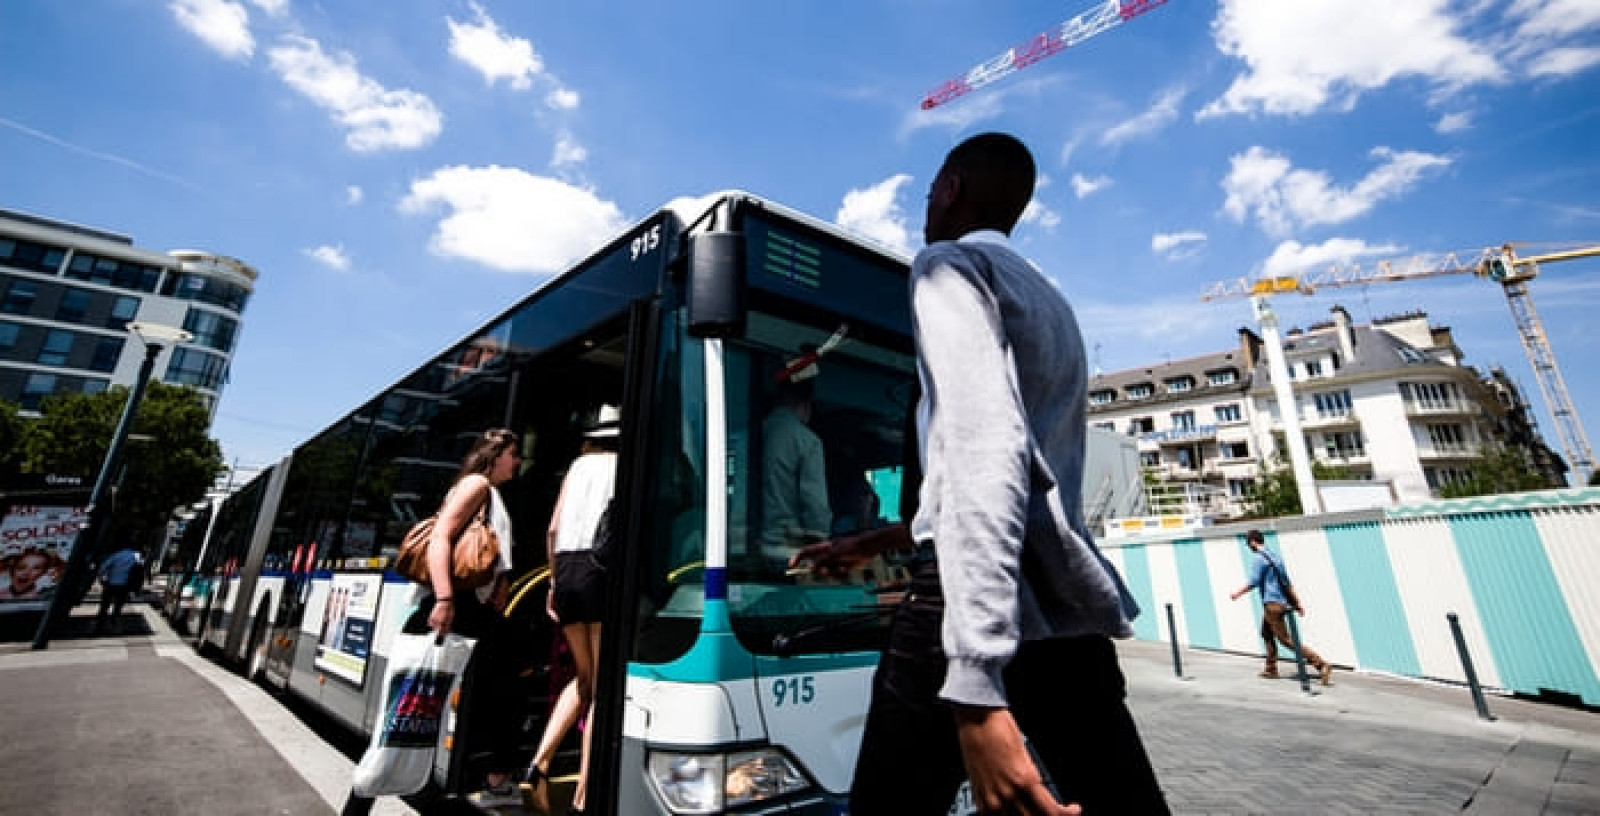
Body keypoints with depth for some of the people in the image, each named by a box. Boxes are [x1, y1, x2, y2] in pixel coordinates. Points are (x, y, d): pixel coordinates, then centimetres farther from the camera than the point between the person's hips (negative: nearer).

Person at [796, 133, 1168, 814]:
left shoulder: (949, 264, 0)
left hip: (979, 595, -8)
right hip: (1066, 603, 9)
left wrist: (975, 688, -25)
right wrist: (874, 543, 33)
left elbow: (985, 452, -19)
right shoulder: (1052, 303, 26)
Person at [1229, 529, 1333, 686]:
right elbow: (1287, 583, 17)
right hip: (1281, 602, 10)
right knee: (1267, 634, 21)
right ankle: (1271, 669, 27)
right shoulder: (1273, 557, 14)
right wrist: (1297, 603, 20)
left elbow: (1253, 582, -15)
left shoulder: (1260, 558, -12)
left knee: (1287, 640, -8)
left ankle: (1322, 665, -14)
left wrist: (1238, 593, -1)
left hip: (1272, 604, -10)